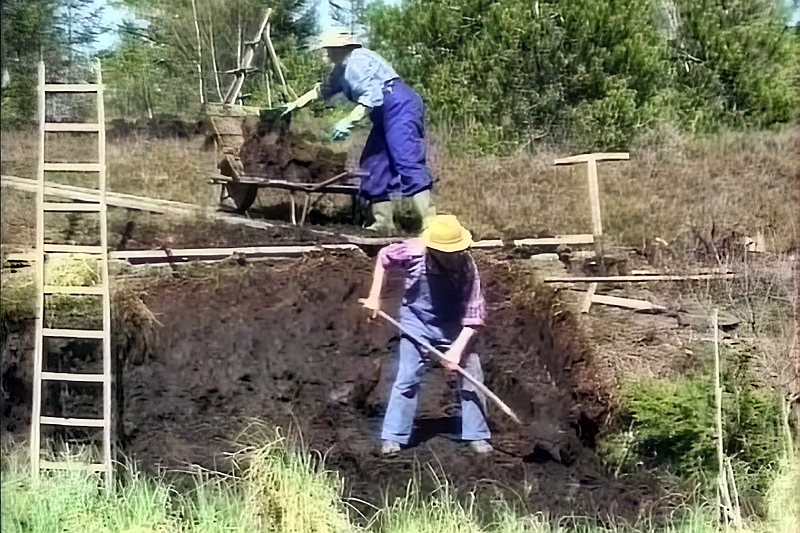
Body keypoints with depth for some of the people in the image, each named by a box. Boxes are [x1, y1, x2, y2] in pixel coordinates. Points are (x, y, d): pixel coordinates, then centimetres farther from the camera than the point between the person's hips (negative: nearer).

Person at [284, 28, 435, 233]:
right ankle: (384, 223, 10)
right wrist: (296, 104, 39)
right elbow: (324, 89, 37)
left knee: (406, 162, -22)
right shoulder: (343, 68, 21)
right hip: (386, 116, 12)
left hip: (399, 107, -11)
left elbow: (372, 96, -24)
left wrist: (349, 121, -27)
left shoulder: (358, 61, -12)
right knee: (375, 165, 9)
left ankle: (429, 223, -31)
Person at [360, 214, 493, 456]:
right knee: (407, 378, -4)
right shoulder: (413, 253, -24)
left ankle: (477, 436, 10)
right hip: (416, 322, -1)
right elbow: (383, 257, -2)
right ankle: (393, 437, 6)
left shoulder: (467, 266, -25)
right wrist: (374, 296, -3)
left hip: (453, 327, 1)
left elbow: (474, 315, -22)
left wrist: (457, 349, -29)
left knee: (471, 376, -3)